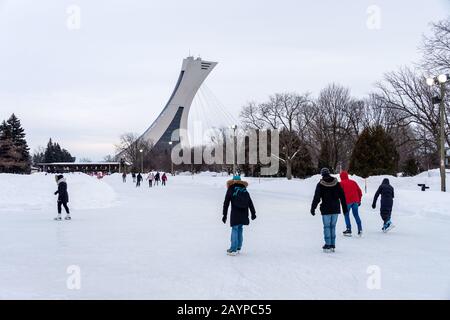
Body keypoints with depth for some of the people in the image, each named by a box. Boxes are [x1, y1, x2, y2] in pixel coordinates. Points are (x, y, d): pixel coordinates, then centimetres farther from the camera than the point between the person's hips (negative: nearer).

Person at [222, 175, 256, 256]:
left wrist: (224, 215, 5)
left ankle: (233, 250, -6)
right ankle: (238, 248, 16)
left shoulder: (230, 190, 3)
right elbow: (250, 203, 12)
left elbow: (226, 203, 1)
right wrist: (253, 213, 17)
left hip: (235, 214, -4)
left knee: (235, 230, -2)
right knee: (240, 229, 13)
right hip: (244, 214, 4)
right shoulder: (244, 190, 12)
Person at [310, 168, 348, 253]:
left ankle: (328, 245, -1)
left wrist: (313, 208, -1)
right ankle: (333, 245, 11)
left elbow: (316, 197, -8)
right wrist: (344, 207, 14)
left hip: (326, 209, -3)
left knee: (327, 227, 2)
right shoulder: (336, 183, 4)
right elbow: (342, 196, 7)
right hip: (335, 209, 3)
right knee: (333, 226, 10)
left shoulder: (320, 185, -7)